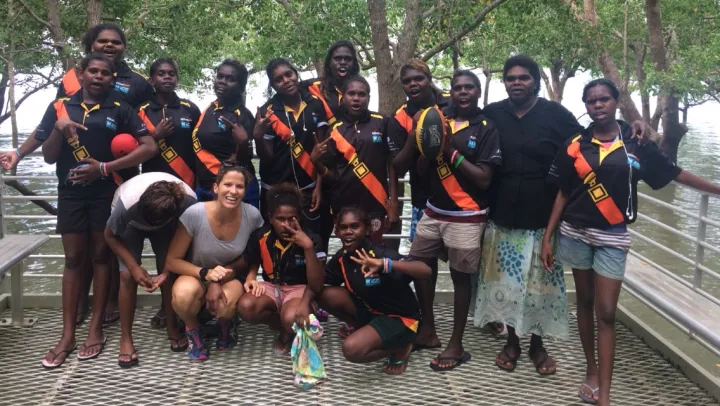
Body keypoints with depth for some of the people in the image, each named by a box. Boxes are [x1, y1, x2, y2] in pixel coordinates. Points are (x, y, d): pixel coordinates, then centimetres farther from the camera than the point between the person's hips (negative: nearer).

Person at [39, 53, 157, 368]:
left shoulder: (120, 110, 1)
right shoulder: (60, 107, 6)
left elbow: (149, 147, -8)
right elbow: (48, 157, 6)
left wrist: (105, 167, -14)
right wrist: (58, 130, -14)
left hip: (107, 193, -1)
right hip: (71, 193, 2)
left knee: (101, 256, 7)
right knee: (73, 259, 5)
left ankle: (96, 329, 15)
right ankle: (68, 335, 10)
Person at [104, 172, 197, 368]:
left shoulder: (189, 201, -38)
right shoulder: (127, 203, -42)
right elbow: (110, 235, -21)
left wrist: (167, 271, -29)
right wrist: (134, 267, -28)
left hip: (166, 226, 1)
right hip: (131, 224, -1)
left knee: (170, 274, -13)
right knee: (128, 276, -16)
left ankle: (172, 328, 8)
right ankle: (126, 338, -2)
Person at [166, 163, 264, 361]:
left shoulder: (252, 215, -19)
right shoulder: (194, 213, -25)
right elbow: (171, 261, -17)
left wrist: (219, 280, -20)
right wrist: (206, 273, -33)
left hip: (230, 277, 1)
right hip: (196, 274, -1)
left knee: (225, 305, -34)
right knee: (184, 295, -37)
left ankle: (226, 325, 6)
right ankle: (192, 330, 0)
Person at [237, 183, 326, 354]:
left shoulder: (311, 239, -13)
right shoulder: (260, 237, -6)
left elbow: (316, 285, -19)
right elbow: (251, 266, 12)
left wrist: (308, 247, -29)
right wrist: (250, 279, -14)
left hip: (299, 289, -3)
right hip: (271, 287, 3)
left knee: (291, 319, -38)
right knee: (245, 307, -30)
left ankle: (290, 331, 2)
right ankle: (286, 326, -3)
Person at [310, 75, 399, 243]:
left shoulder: (381, 123, -1)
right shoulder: (335, 130, 4)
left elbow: (391, 162, 2)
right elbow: (333, 175, 6)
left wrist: (393, 200, -3)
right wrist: (316, 161, -13)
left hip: (375, 204, -2)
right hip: (344, 205, 2)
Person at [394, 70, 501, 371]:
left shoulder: (487, 128, -7)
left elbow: (484, 179, -14)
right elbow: (402, 165, 3)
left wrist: (452, 150, -18)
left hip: (466, 217, -5)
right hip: (433, 211, 5)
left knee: (460, 277, 4)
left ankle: (456, 345, 17)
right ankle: (428, 331, 31)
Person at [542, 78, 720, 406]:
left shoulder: (635, 143, -2)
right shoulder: (575, 146, -1)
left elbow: (675, 174, 3)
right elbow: (562, 194, 3)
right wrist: (547, 237, 1)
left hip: (612, 237, -1)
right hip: (576, 234, 1)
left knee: (606, 313, -4)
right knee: (585, 303, 12)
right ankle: (592, 371, 29)